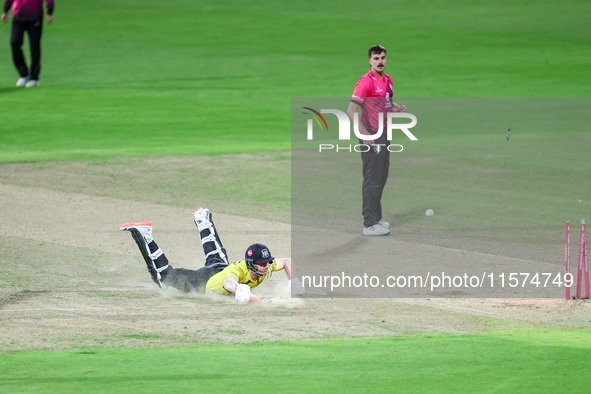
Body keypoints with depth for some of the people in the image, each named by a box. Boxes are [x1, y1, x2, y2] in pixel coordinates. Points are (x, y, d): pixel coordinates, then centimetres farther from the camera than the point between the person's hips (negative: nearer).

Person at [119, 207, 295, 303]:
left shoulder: (267, 267, -27)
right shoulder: (239, 270, -47)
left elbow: (287, 262, -9)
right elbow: (227, 282, -69)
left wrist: (291, 283, -22)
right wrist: (238, 289, -89)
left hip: (221, 267, 8)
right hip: (204, 280, -7)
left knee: (216, 257, 44)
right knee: (163, 276, 10)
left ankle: (203, 220, 63)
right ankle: (143, 234, 17)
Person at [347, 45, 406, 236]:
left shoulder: (387, 80, 11)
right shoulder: (366, 82, -15)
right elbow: (351, 110, -19)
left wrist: (397, 108, 5)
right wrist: (364, 134, -24)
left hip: (383, 136, 9)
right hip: (371, 137, -9)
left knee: (381, 179, 15)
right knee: (372, 180, -8)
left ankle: (375, 218, 25)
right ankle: (369, 224, -5)